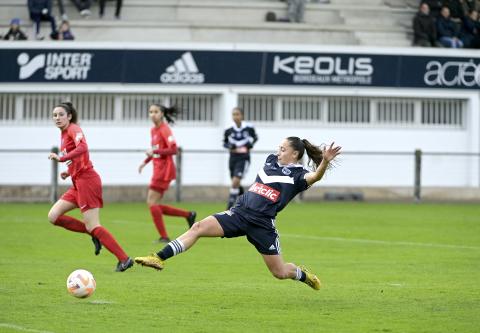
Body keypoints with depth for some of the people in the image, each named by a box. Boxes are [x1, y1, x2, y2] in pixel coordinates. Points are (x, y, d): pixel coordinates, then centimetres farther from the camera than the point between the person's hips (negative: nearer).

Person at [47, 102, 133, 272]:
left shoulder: (74, 129, -9)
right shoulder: (64, 134, 17)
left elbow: (82, 148, -29)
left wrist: (61, 158, -31)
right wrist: (68, 172, 12)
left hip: (86, 180, -9)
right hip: (78, 183, 9)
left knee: (93, 226, -12)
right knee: (53, 216, 2)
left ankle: (124, 259, -9)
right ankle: (94, 235, 8)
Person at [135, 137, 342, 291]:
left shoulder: (297, 175, -7)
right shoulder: (271, 161, 13)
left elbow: (314, 177, -28)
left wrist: (325, 162, -44)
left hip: (262, 223, -5)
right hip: (240, 212, 5)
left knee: (280, 273, 1)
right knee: (199, 227, -13)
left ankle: (303, 275, 37)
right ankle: (160, 259, -17)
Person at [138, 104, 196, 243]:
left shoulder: (164, 130, -12)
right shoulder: (153, 130, 14)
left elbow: (173, 149, -22)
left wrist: (154, 151, -23)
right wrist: (145, 162, 17)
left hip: (164, 169, -9)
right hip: (158, 169, 9)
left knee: (152, 202, -10)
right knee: (154, 204, 7)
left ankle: (164, 237, -5)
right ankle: (188, 215, 16)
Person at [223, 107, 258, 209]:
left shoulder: (249, 128, -7)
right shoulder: (228, 130, -4)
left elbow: (255, 137, 13)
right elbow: (225, 143, 10)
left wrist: (250, 144, -6)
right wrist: (229, 146, -11)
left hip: (243, 158, -3)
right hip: (233, 158, 3)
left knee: (235, 181, -18)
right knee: (235, 183, 13)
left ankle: (230, 204, -12)